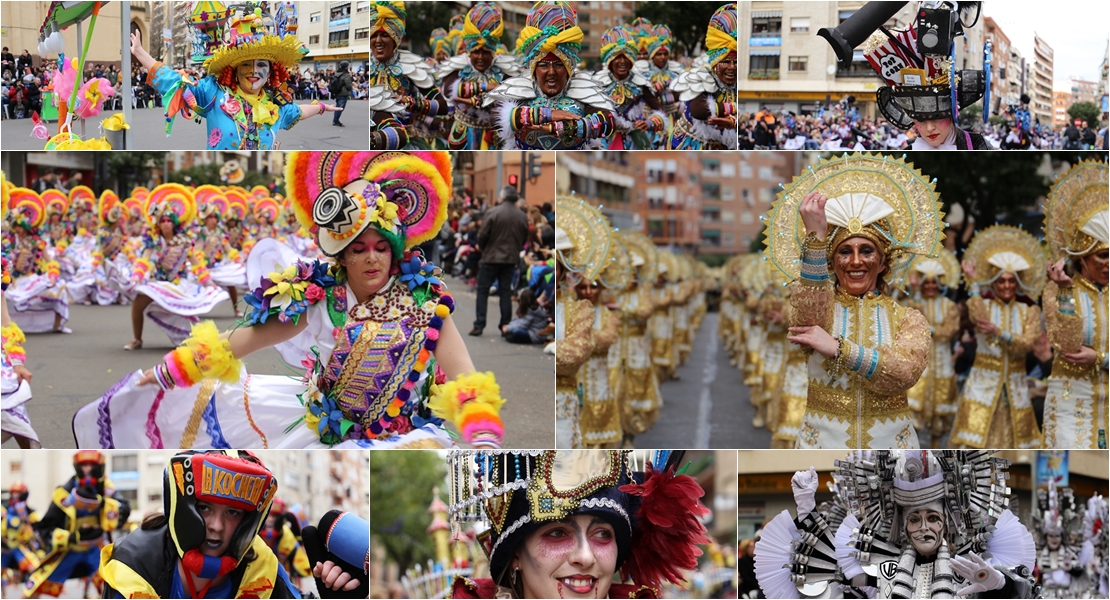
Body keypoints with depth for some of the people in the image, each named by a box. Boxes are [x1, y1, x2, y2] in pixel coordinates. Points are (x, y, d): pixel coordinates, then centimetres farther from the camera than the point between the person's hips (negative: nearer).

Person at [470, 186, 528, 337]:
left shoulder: (492, 213, -13)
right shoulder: (522, 216, 1)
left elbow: (482, 235, -11)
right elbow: (525, 238, 6)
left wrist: (483, 249, 7)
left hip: (491, 257, -4)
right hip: (511, 258, 4)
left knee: (483, 290, 4)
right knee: (506, 291, 11)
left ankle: (479, 325, 0)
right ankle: (505, 325, 9)